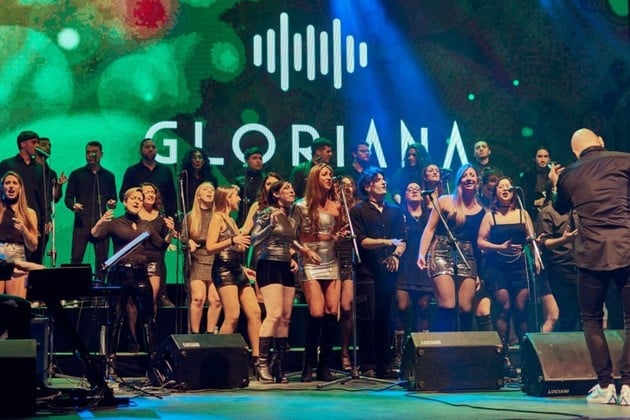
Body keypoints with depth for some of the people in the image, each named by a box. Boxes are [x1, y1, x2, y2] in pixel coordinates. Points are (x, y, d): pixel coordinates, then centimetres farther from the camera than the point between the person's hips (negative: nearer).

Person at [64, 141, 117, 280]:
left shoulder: (109, 176, 16)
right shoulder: (77, 174, 10)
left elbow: (113, 197, 19)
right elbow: (68, 198, 8)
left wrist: (112, 203, -4)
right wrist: (73, 205, -14)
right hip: (82, 222, -2)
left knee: (102, 258, 1)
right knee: (76, 258, -7)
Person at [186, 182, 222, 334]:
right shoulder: (191, 216, 11)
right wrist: (189, 242, -10)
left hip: (216, 261, 1)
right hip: (197, 261, -1)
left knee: (216, 299, -10)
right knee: (198, 298, -15)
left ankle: (210, 334, 2)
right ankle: (195, 334, -4)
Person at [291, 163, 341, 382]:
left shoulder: (335, 206, 9)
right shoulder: (301, 206, -1)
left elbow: (338, 234, 15)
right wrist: (302, 250, -10)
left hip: (331, 263, 4)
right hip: (310, 265, -4)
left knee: (332, 312, -4)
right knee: (317, 313, -13)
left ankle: (325, 365, 4)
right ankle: (308, 365, -1)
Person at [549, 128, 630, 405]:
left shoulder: (568, 175, 12)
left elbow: (561, 208, 31)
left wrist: (555, 183, 47)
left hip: (592, 254, 1)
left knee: (591, 319, 16)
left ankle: (605, 386, 10)